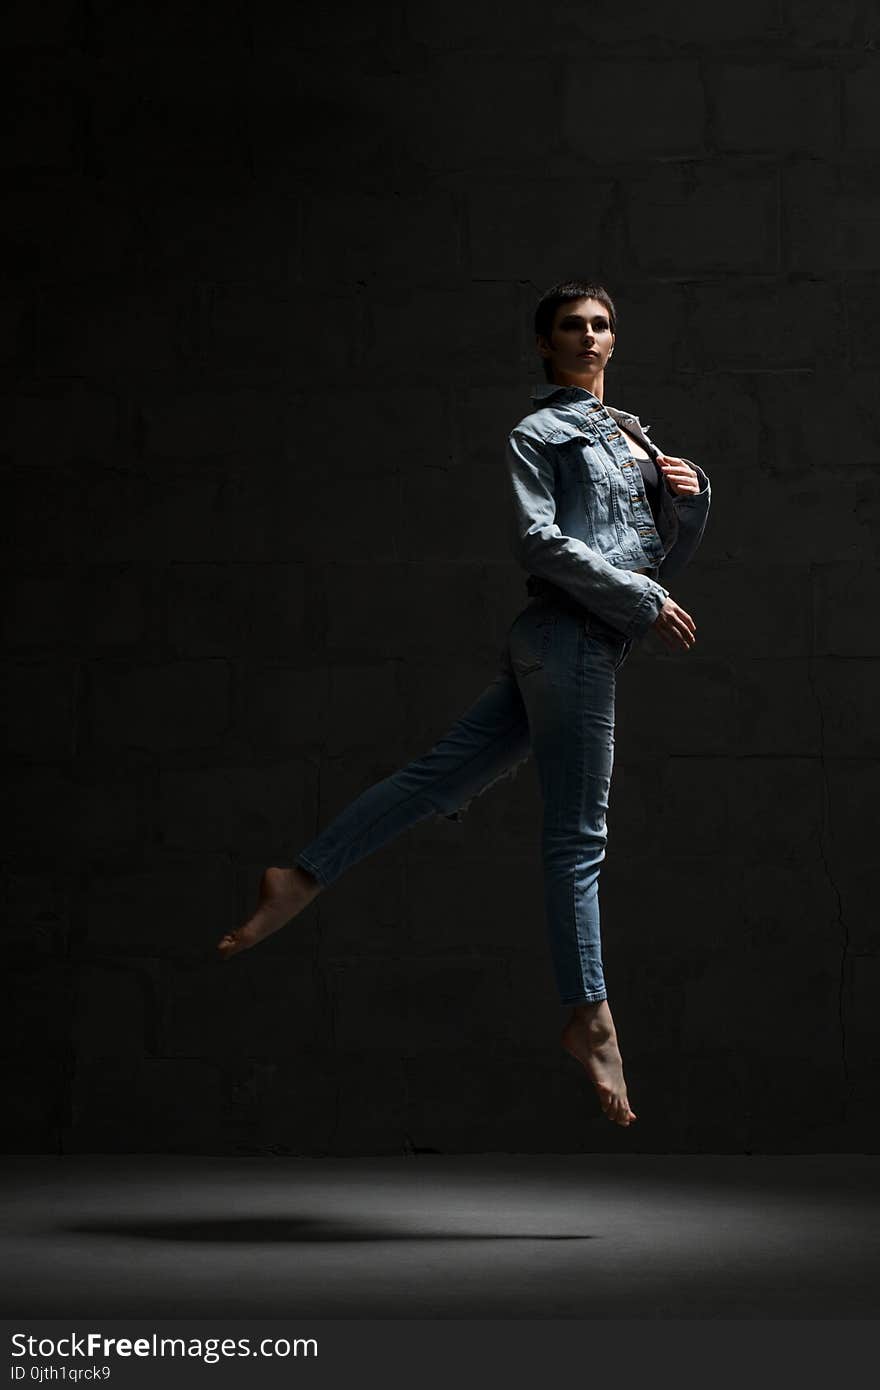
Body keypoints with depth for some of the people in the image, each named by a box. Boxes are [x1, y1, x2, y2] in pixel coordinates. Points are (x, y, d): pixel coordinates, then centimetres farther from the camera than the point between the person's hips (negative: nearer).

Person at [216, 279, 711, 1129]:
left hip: (587, 646, 8)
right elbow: (539, 541, -13)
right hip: (570, 637, -8)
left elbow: (670, 556, 23)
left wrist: (687, 496, 2)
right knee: (577, 836, -6)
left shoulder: (634, 436, 24)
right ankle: (589, 1019, -5)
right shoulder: (538, 433, 0)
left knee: (441, 775, 6)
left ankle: (304, 880, 8)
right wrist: (643, 603, -15)